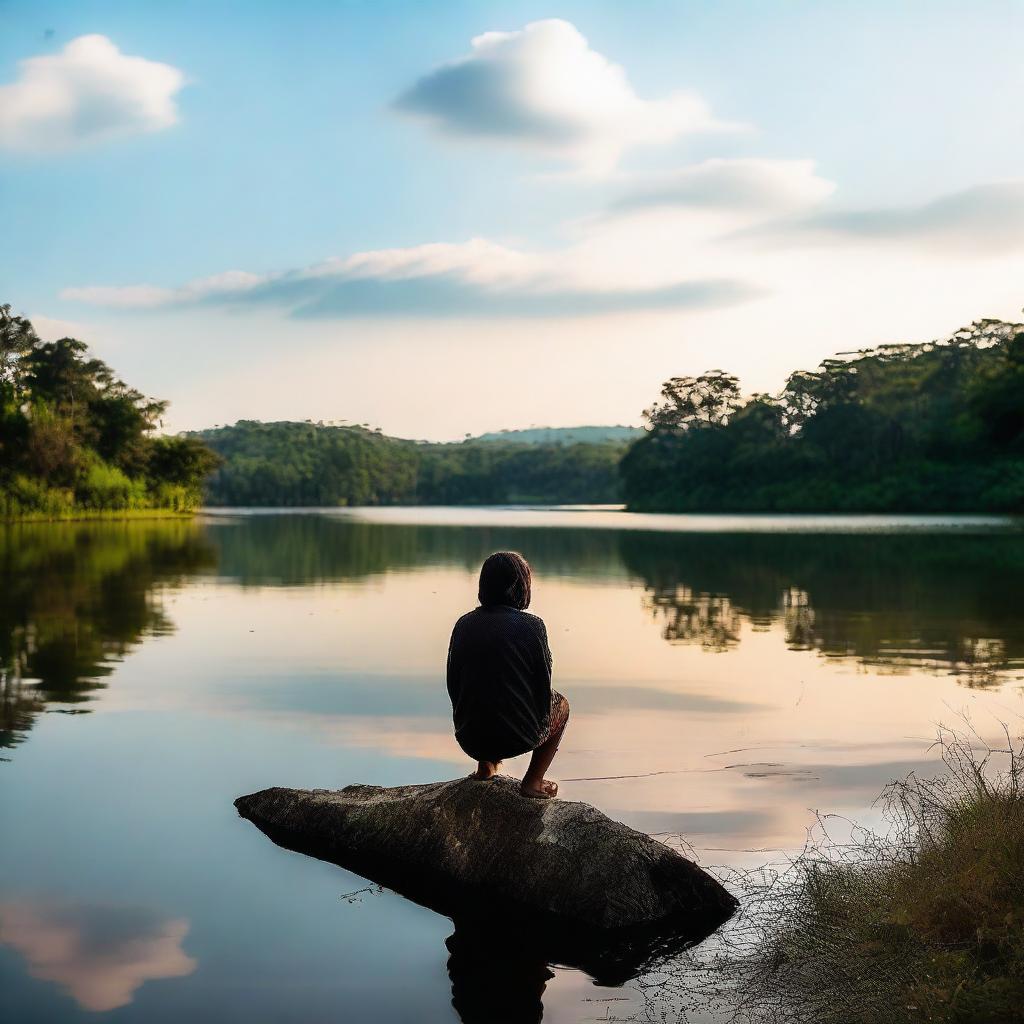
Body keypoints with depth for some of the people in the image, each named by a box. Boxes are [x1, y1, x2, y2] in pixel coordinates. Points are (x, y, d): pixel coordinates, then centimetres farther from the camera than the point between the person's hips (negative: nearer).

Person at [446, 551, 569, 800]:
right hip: (518, 737, -4)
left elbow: (453, 685, 7)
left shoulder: (464, 624, 0)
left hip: (469, 739, 5)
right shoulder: (531, 626, -11)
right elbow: (543, 689, -6)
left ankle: (484, 767, 27)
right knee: (561, 705, 27)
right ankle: (532, 782, 18)